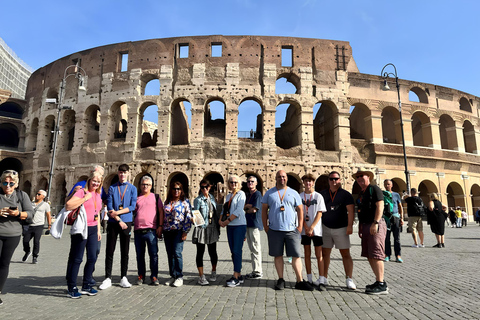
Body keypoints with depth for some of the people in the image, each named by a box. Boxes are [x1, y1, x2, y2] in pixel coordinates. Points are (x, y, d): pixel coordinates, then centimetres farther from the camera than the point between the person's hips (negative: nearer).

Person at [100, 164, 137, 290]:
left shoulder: (132, 188, 5)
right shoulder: (112, 188, 5)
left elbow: (132, 206, -3)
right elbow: (109, 207, -2)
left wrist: (117, 212, -13)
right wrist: (119, 220, -11)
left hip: (127, 222, 0)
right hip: (113, 223, 0)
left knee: (125, 251, 7)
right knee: (109, 251, 3)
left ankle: (123, 278, 17)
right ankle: (108, 278, 13)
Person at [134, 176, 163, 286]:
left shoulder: (155, 197, 9)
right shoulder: (136, 198, 15)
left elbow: (161, 211, 6)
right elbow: (132, 212, 17)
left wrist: (160, 226, -2)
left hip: (151, 230, -2)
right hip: (138, 230, 3)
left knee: (153, 254, -1)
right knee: (140, 255, 10)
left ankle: (154, 276, 9)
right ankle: (141, 276, 23)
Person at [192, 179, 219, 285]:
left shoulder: (212, 197, 11)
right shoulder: (198, 200, -5)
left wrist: (218, 226, 15)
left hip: (212, 228, 5)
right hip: (201, 228, -4)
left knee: (212, 251, 12)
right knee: (200, 252, 1)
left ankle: (214, 273, 31)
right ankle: (201, 276, 10)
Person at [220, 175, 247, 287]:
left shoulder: (241, 194, -5)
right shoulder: (228, 196, 17)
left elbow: (239, 211, -14)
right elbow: (224, 209, 17)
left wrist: (227, 221, -15)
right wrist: (220, 220, -1)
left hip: (239, 225, -7)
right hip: (230, 226, 7)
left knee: (237, 251, -7)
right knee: (233, 252, 9)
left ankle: (236, 277, -2)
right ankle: (239, 275, 18)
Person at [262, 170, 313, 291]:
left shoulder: (294, 193, 9)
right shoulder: (269, 193, 9)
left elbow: (300, 210, 9)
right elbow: (264, 210, 9)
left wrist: (300, 226, 0)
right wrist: (265, 226, 2)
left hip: (292, 230, 0)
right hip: (274, 230, 0)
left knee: (296, 255, 0)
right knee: (278, 255, 7)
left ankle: (300, 281, 10)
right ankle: (280, 280, 19)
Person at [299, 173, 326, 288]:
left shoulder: (318, 196, -1)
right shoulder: (300, 196, 4)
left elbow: (319, 214, -6)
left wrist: (311, 228, -13)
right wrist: (306, 228, -8)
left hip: (316, 230, -2)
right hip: (305, 230, 2)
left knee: (319, 255, 1)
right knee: (307, 254, 8)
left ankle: (321, 279, 7)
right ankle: (309, 279, 17)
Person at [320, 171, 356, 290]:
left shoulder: (345, 194, -1)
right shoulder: (323, 194, 8)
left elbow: (350, 211, -7)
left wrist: (350, 226, -16)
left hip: (341, 228, -2)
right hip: (325, 228, 3)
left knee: (345, 254, 1)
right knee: (325, 253, 4)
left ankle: (349, 279, 9)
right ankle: (324, 278, 13)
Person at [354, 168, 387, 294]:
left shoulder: (374, 189, -5)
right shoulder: (361, 193, 20)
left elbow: (380, 206, -15)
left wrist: (375, 223, -23)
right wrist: (360, 227, 20)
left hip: (375, 225, -9)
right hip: (365, 226, 9)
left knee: (376, 255, -9)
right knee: (369, 256, 10)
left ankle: (381, 285, -4)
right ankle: (379, 281, 19)